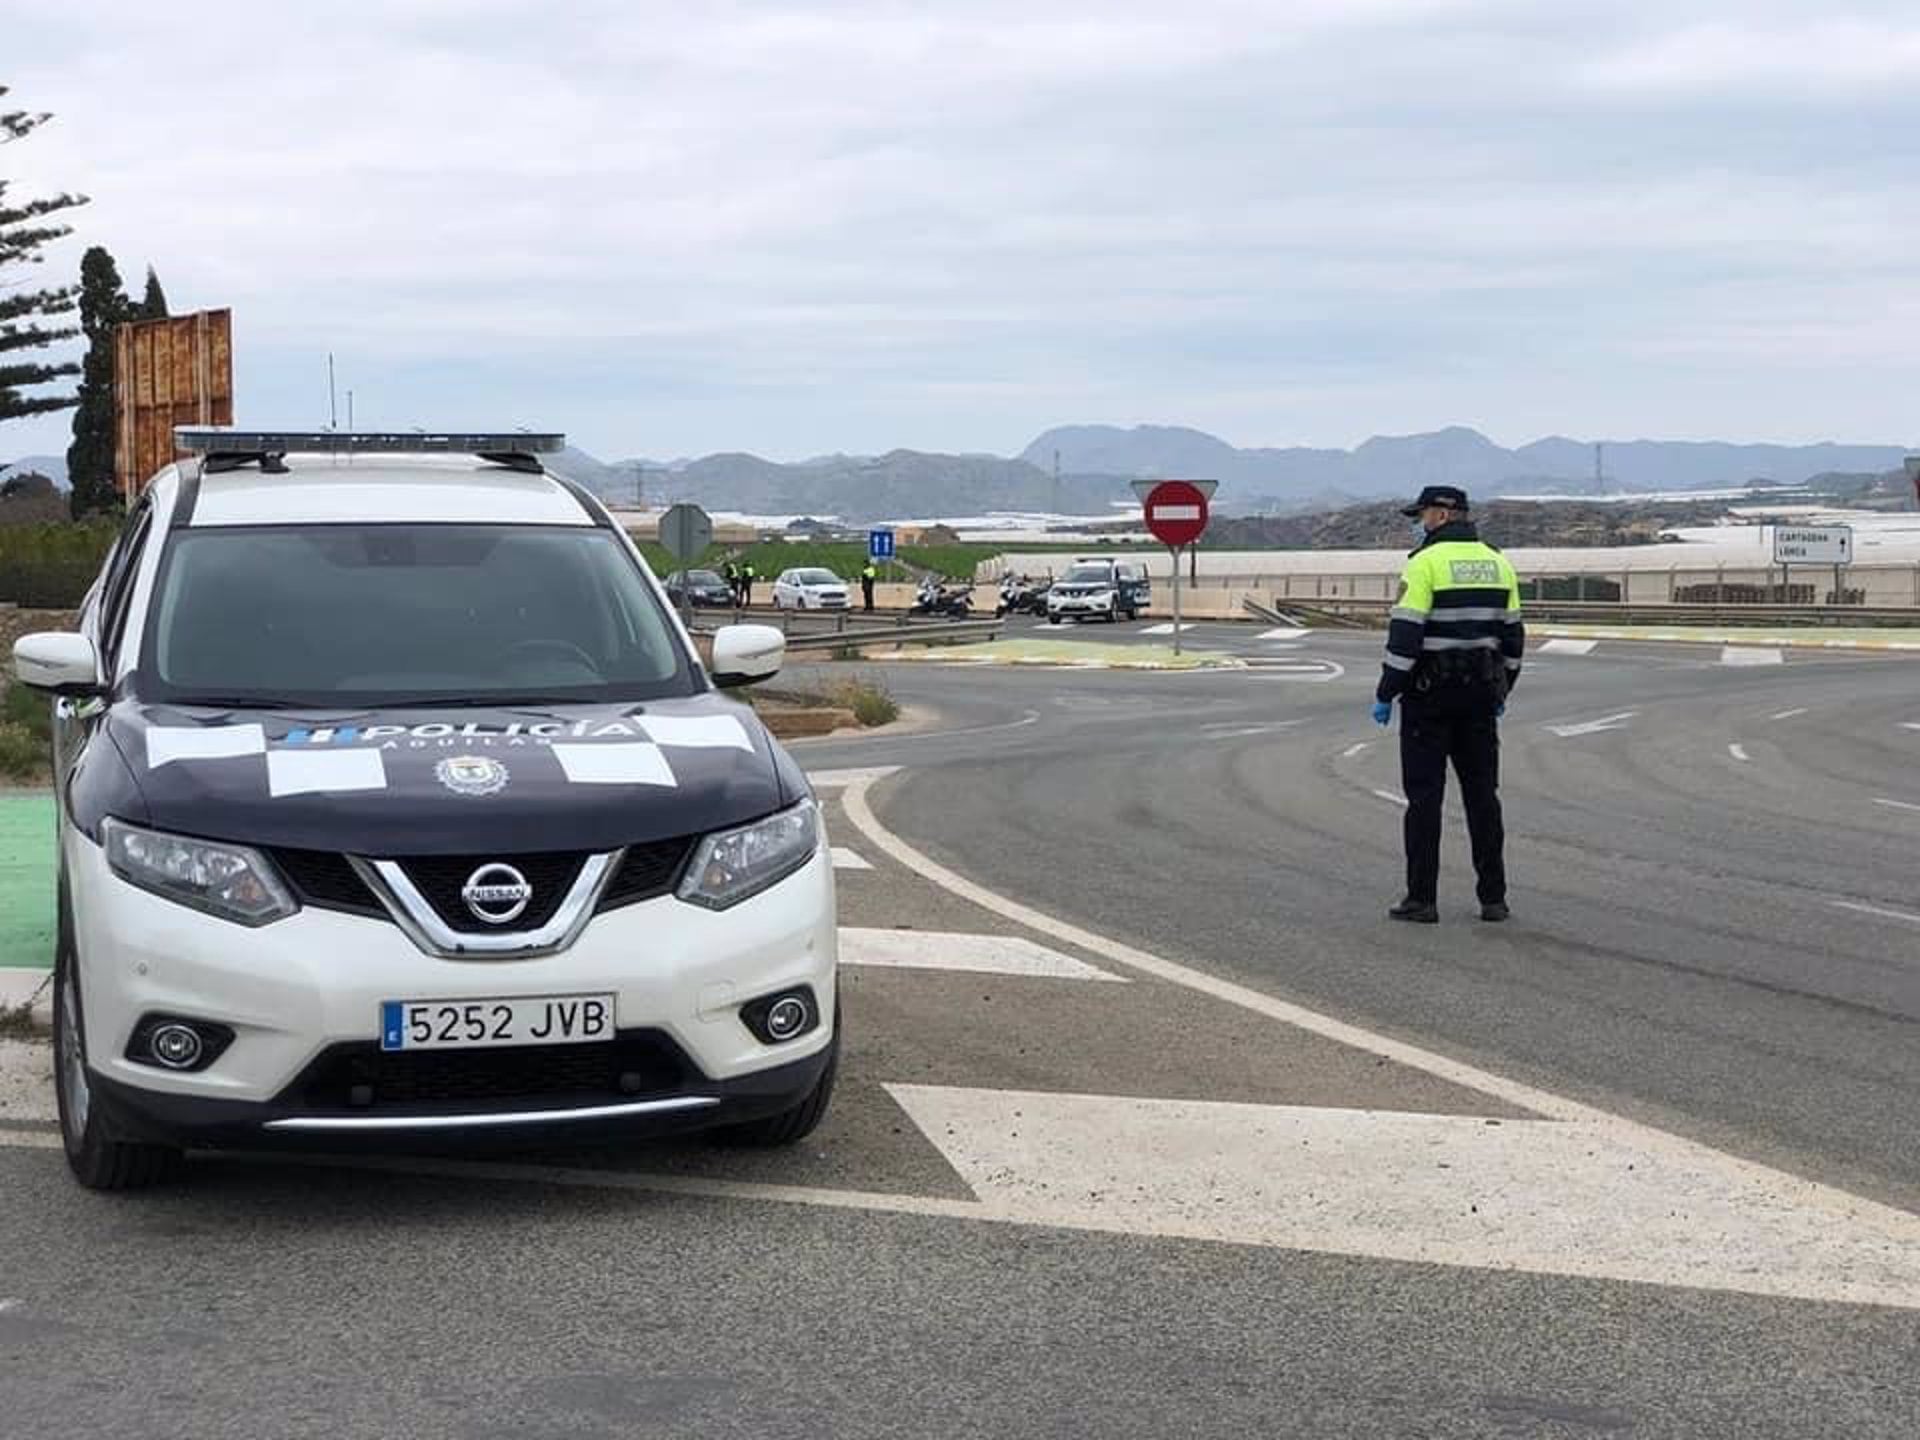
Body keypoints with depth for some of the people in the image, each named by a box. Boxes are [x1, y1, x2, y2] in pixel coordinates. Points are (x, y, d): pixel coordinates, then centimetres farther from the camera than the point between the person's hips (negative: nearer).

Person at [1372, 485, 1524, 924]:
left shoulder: (1425, 563, -12)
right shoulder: (1497, 563, 9)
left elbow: (1405, 635, -16)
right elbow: (1512, 635, 12)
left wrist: (1385, 694, -10)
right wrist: (1502, 690, 22)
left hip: (1429, 694, -6)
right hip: (1480, 695, 6)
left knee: (1425, 796, -1)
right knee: (1482, 795, 9)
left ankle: (1422, 899, -1)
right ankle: (1493, 898, 9)